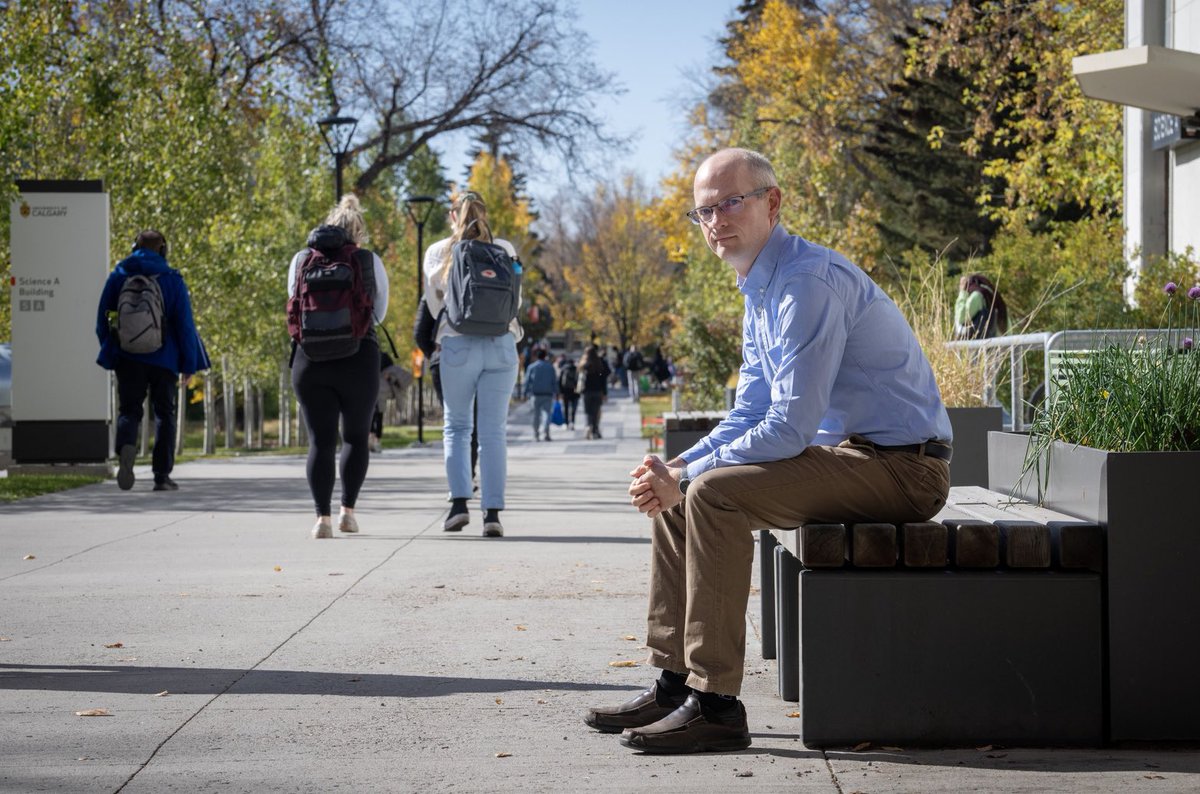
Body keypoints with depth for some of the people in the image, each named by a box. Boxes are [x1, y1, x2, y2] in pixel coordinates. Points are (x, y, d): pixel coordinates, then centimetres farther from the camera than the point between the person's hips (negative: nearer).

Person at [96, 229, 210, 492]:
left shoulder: (118, 276, 5)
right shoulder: (172, 280, -1)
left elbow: (102, 320, 7)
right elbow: (185, 325, -3)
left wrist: (108, 355, 17)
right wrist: (190, 363, 3)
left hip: (127, 358, 1)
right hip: (163, 359, -1)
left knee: (128, 409, 5)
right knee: (164, 413, 10)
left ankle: (126, 447, -28)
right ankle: (162, 475, 7)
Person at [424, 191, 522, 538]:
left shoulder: (438, 252, 6)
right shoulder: (505, 249, 8)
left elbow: (434, 305, 6)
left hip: (458, 344, -1)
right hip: (501, 344, 1)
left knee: (456, 426, 13)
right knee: (493, 431, 1)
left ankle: (459, 502, -1)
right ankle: (492, 512, -5)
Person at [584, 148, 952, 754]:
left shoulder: (809, 282, -20)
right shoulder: (760, 290, 12)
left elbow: (790, 428, -24)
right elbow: (750, 415, 17)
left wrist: (685, 477, -16)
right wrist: (676, 467, 0)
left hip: (900, 466, -10)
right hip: (846, 449, 10)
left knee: (713, 494, -26)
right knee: (671, 493, 7)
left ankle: (715, 705, -22)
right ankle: (674, 682, 10)